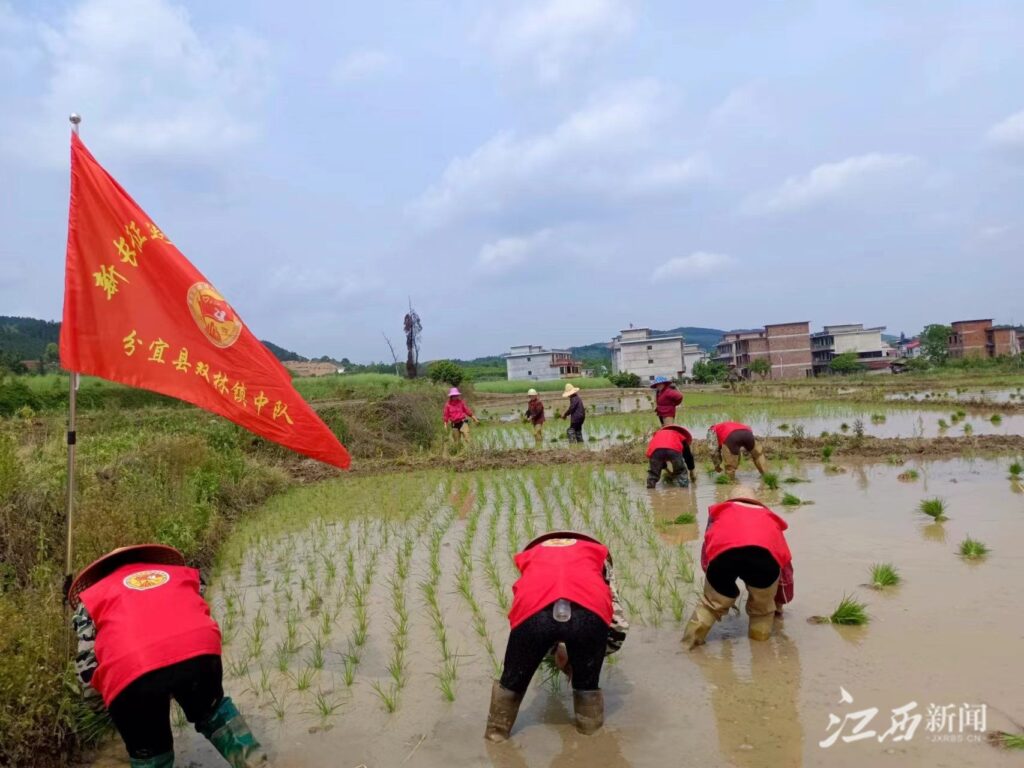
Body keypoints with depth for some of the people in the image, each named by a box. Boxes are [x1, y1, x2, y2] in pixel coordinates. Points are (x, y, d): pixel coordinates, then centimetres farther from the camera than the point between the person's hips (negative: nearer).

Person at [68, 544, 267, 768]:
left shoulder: (91, 597, 32)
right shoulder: (181, 572, 38)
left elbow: (86, 662, 25)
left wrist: (97, 701, 44)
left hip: (130, 672, -1)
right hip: (198, 651, 2)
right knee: (211, 710, 35)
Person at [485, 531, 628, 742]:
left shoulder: (531, 555, 42)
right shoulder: (597, 552, 39)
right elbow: (619, 626, 35)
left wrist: (556, 651, 56)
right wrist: (589, 655, 47)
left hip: (535, 611, 1)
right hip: (588, 611, -1)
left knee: (513, 680, 28)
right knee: (587, 683, 28)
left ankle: (496, 732, 43)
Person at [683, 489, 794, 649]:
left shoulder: (720, 512, 41)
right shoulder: (770, 517, 43)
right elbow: (785, 561, 49)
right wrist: (779, 602, 61)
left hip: (723, 553, 0)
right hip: (764, 554, 0)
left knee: (713, 602, 23)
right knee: (762, 604, 28)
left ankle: (691, 639, 20)